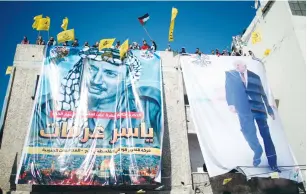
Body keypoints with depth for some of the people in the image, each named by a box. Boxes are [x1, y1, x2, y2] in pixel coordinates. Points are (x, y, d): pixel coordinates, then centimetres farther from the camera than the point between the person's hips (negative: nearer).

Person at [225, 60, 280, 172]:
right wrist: (230, 103, -13)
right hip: (244, 108, -1)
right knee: (248, 130, -17)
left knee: (265, 134, -2)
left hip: (258, 107, 1)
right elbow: (229, 89, 3)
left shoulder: (255, 77, 17)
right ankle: (257, 151, 9)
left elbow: (263, 93, 17)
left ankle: (273, 164, 4)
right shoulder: (230, 75, 14)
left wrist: (269, 109, 12)